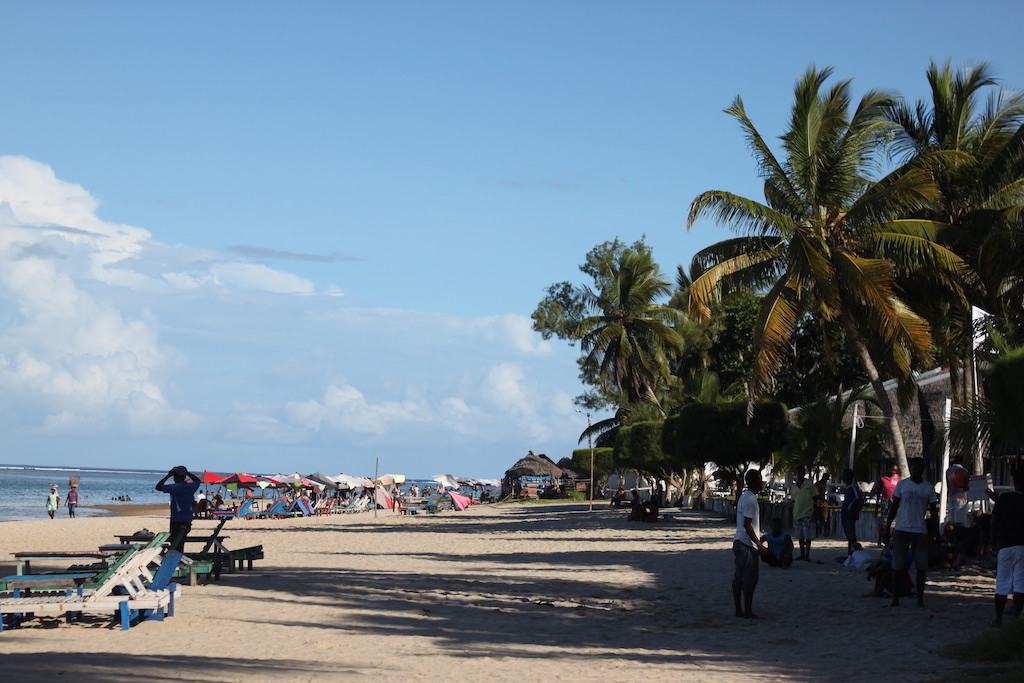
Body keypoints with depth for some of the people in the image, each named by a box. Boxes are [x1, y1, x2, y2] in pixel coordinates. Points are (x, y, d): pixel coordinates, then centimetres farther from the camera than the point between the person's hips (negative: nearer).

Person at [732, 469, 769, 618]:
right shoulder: (751, 500, -16)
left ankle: (738, 610, 15)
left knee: (739, 578, 11)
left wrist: (758, 539, 27)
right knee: (750, 579, -5)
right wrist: (759, 545, -20)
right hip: (747, 544, -10)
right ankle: (748, 611, -2)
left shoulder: (744, 497, 15)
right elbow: (747, 525, -21)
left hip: (739, 542, 10)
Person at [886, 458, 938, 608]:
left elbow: (933, 511, 9)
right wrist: (887, 526, 1)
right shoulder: (902, 484, 5)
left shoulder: (929, 487, 6)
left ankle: (920, 598, 8)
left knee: (921, 566, -1)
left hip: (920, 531, 0)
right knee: (898, 565, -1)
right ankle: (895, 598, 5)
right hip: (902, 529, 0)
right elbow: (894, 507, 7)